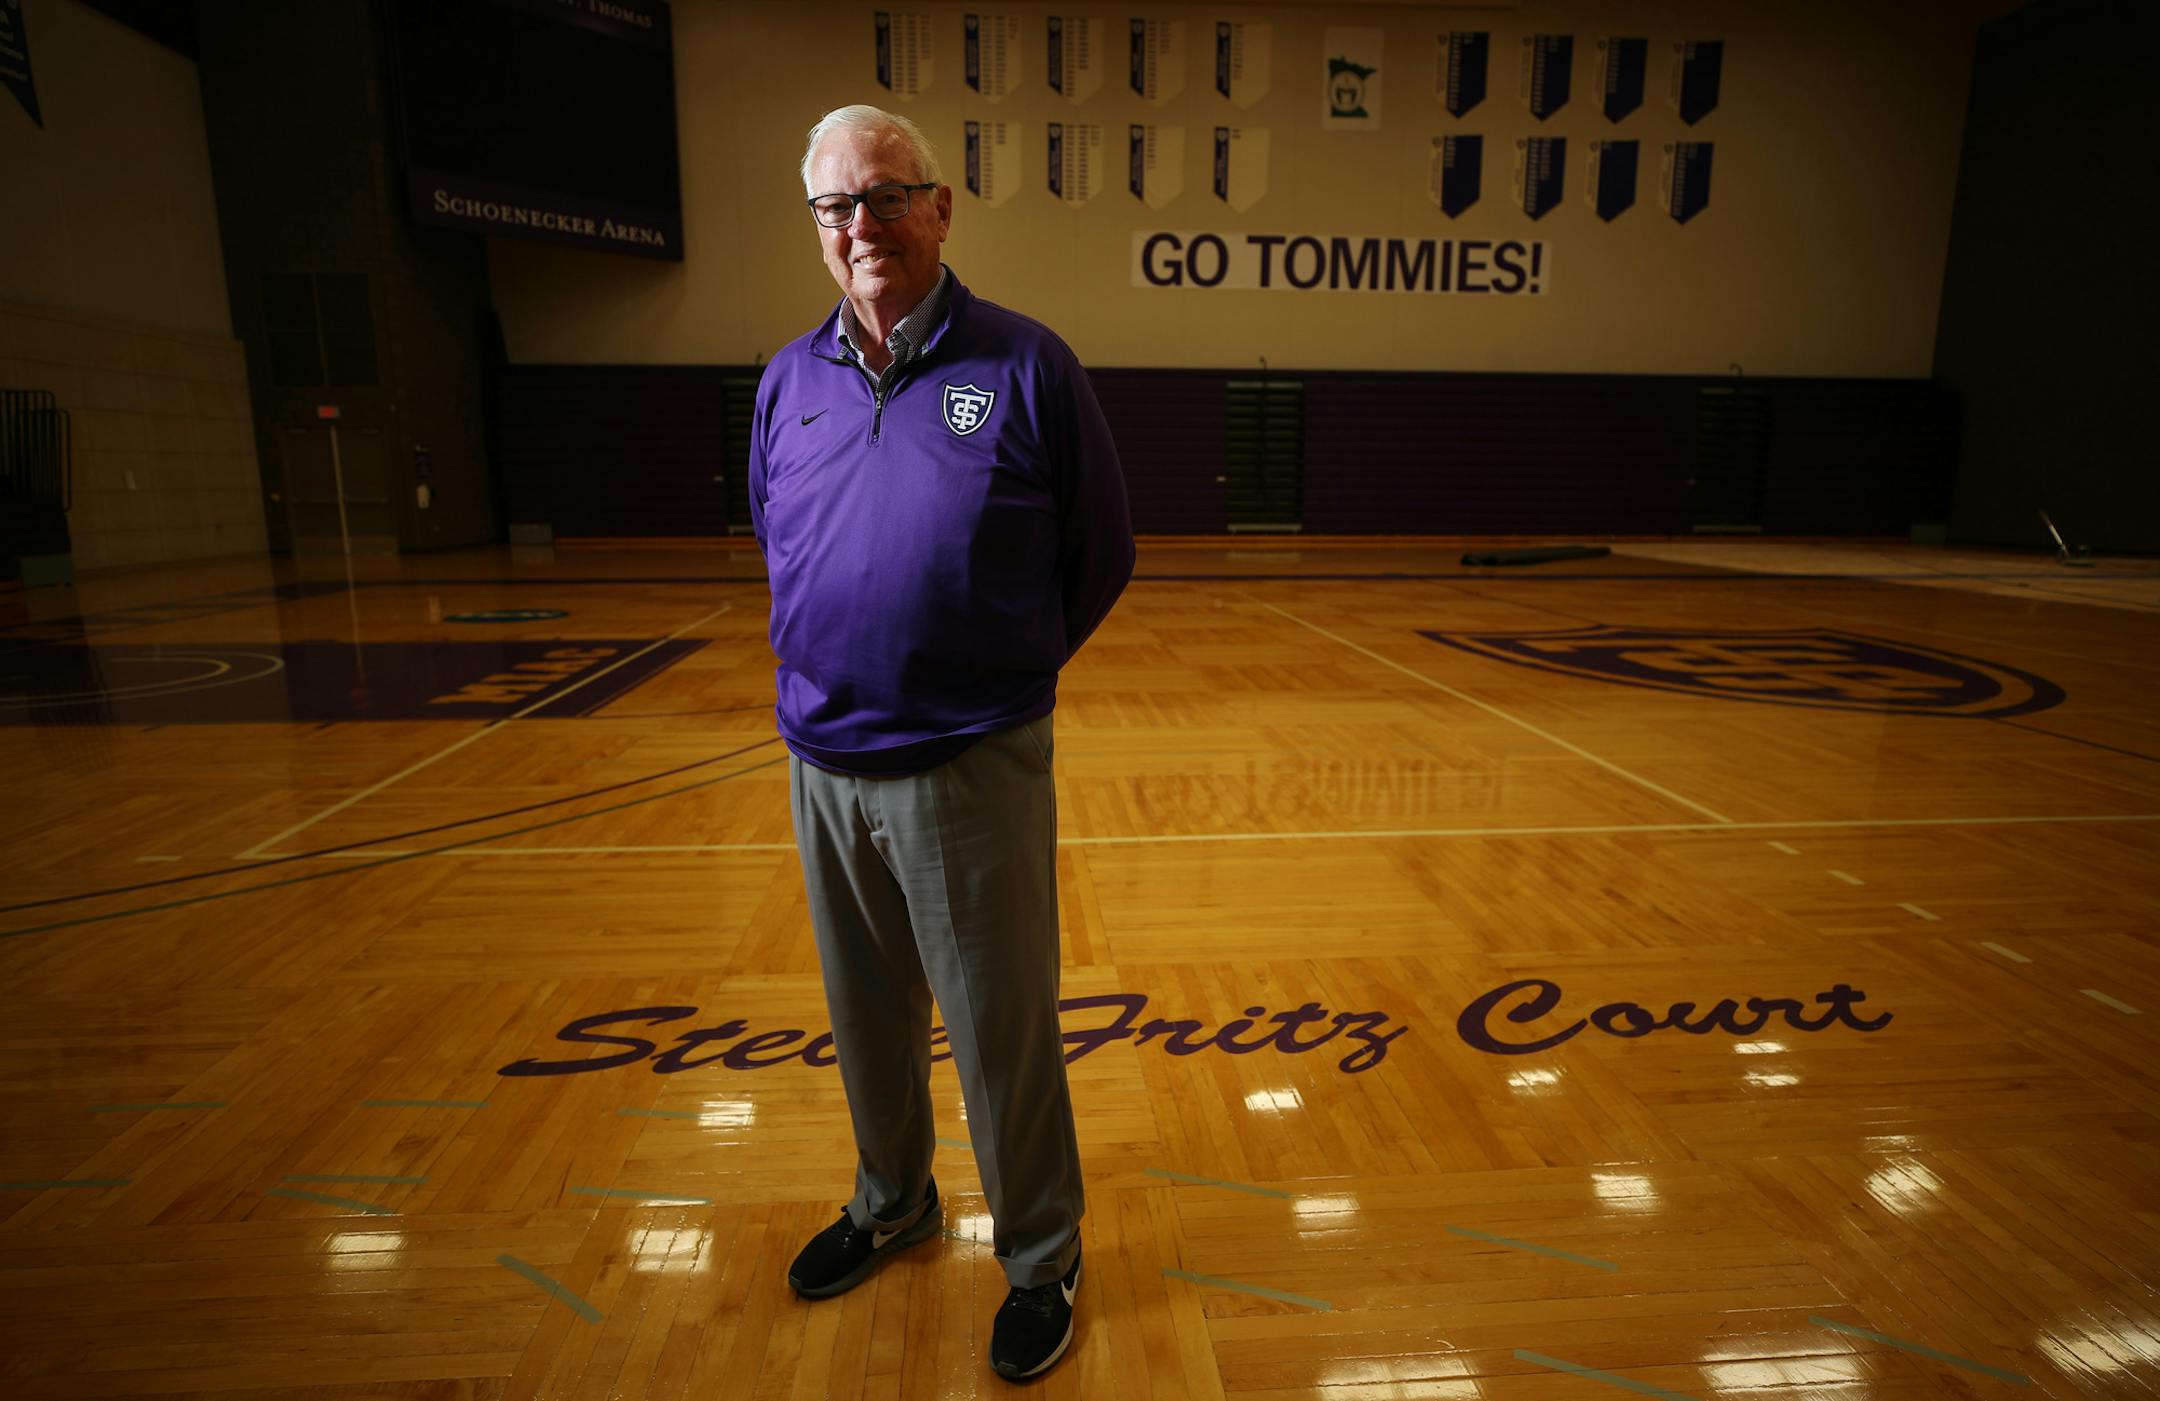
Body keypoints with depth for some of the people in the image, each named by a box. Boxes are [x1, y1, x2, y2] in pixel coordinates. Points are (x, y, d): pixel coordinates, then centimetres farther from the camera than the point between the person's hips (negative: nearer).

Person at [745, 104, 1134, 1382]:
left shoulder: (1026, 366, -7)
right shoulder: (789, 381, 6)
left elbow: (1101, 557, 0)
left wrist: (998, 678, 7)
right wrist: (837, 676, 13)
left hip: (972, 771, -4)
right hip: (823, 763, 5)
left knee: (1003, 1035, 7)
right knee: (869, 1020, 21)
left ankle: (1041, 1260, 32)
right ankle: (892, 1205, 46)